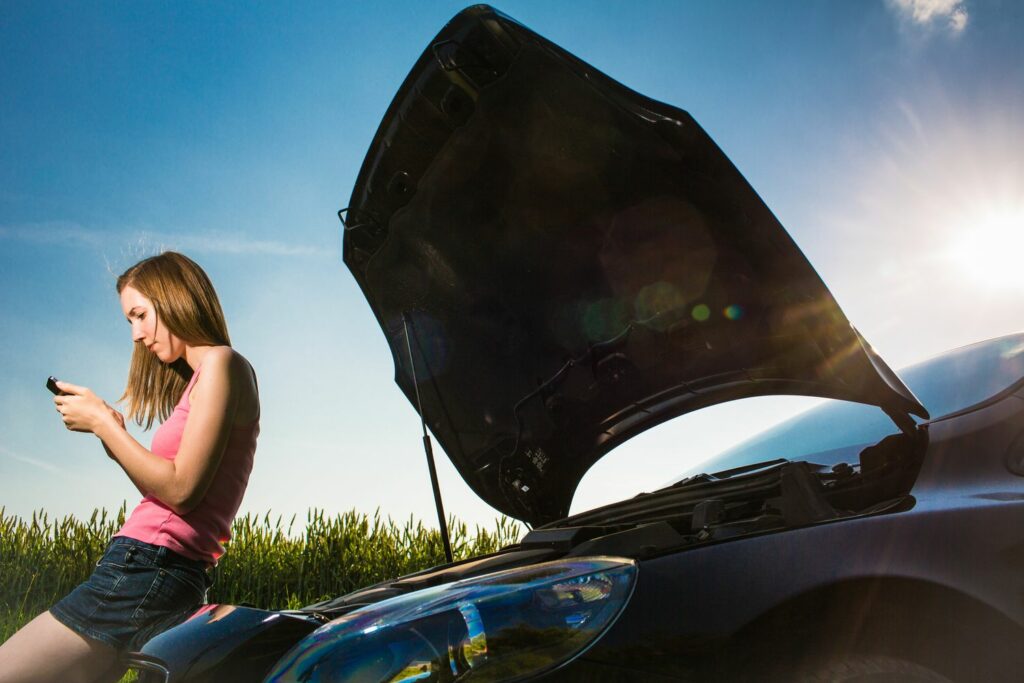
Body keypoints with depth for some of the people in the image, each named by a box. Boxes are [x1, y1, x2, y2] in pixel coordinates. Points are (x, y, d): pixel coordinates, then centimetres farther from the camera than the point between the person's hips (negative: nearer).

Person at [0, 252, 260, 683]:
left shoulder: (221, 361, -8)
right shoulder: (199, 379, 20)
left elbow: (180, 490, -16)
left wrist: (102, 422, -7)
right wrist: (112, 436, 7)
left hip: (146, 573, -10)